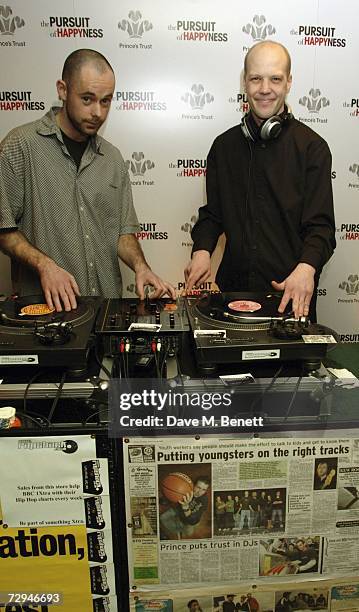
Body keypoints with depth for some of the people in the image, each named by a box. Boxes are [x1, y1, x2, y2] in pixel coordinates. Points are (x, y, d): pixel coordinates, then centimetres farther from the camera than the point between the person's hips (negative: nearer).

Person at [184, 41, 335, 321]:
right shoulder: (225, 145, 7)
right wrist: (202, 250, -9)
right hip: (232, 286, 3)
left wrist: (306, 267, -27)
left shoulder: (312, 147, -4)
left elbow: (321, 225, -9)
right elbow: (212, 213, 11)